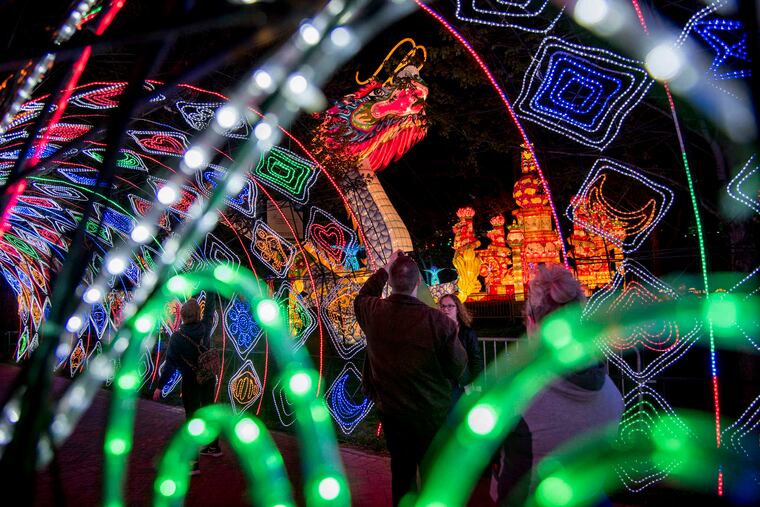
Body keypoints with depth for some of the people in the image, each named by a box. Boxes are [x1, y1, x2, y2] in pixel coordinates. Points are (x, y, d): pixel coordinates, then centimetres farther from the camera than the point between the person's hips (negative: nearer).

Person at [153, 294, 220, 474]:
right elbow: (210, 309, 4)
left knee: (192, 418, 1)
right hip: (208, 378, 5)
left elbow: (170, 364, -15)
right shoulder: (205, 328, -11)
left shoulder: (177, 337, -19)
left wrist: (160, 386, -6)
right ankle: (214, 447, 37)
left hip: (191, 382, -4)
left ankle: (193, 463, 2)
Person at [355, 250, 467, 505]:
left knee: (401, 472, 24)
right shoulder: (439, 322, -28)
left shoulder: (373, 313, -16)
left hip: (391, 412, 3)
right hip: (433, 415, -3)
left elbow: (362, 296, 10)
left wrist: (384, 269, 14)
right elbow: (458, 369, -14)